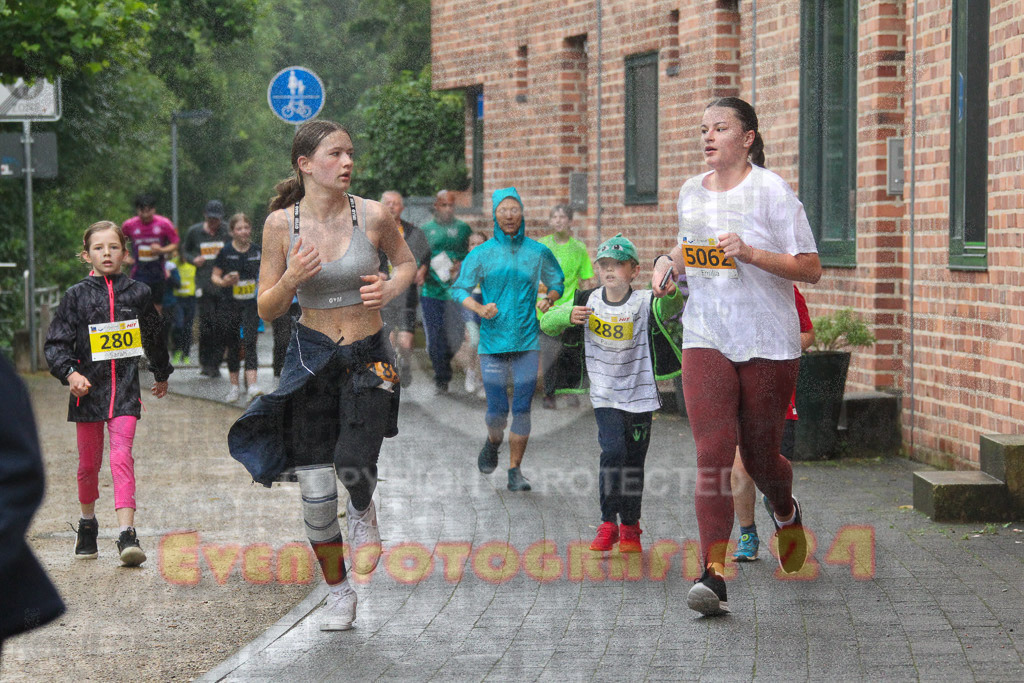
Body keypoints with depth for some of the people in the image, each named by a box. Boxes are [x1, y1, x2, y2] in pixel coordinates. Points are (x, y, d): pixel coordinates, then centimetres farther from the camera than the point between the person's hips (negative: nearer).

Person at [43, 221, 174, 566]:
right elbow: (56, 342, -1)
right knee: (89, 462, 12)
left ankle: (127, 535, -21)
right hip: (88, 388, 1)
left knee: (122, 457, -15)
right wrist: (70, 373, -18)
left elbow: (155, 337, 19)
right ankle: (87, 522, 35)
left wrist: (162, 375, 31)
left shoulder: (138, 293, 4)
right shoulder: (77, 295, 0)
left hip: (125, 389, -1)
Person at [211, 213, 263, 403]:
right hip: (231, 304, 0)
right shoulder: (226, 252, -3)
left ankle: (252, 385, -20)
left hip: (251, 304, 0)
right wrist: (223, 282, -17)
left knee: (250, 341, -12)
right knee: (233, 345, 7)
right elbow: (214, 275, 3)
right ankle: (234, 386, 18)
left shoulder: (257, 251, 3)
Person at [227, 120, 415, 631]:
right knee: (315, 491, -2)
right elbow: (266, 310, 0)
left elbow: (406, 262, 13)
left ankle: (364, 512, 15)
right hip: (312, 359, 1)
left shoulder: (372, 216, -7)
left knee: (353, 464, -24)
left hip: (368, 359, -1)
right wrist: (291, 279, -20)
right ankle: (338, 592, 21)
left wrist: (389, 290, -8)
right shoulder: (281, 224, -5)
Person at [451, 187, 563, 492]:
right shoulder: (481, 254, 1)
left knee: (522, 408, -3)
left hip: (526, 342, 1)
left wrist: (548, 299, -4)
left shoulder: (538, 252, 5)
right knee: (497, 411, -3)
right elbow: (459, 289, 4)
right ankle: (493, 442, 32)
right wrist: (479, 309, -15)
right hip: (492, 341, -1)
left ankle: (515, 471, 8)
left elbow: (556, 282, 19)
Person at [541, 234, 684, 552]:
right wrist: (568, 316, -19)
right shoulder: (588, 302, -1)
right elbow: (546, 323, 1)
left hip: (640, 394, 0)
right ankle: (608, 524, -5)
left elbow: (671, 308, -28)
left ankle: (630, 527, 24)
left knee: (634, 461, 8)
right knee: (613, 451, -17)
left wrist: (671, 293, -50)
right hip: (605, 395, 0)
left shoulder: (644, 302, -9)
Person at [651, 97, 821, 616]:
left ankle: (786, 513, 44)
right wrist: (667, 263, 9)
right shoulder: (690, 193, 9)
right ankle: (713, 576, -15)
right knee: (712, 455, -12)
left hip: (769, 344, -3)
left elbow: (811, 269, -9)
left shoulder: (772, 191, -7)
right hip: (705, 340, 3)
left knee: (759, 456, 7)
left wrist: (750, 252, -21)